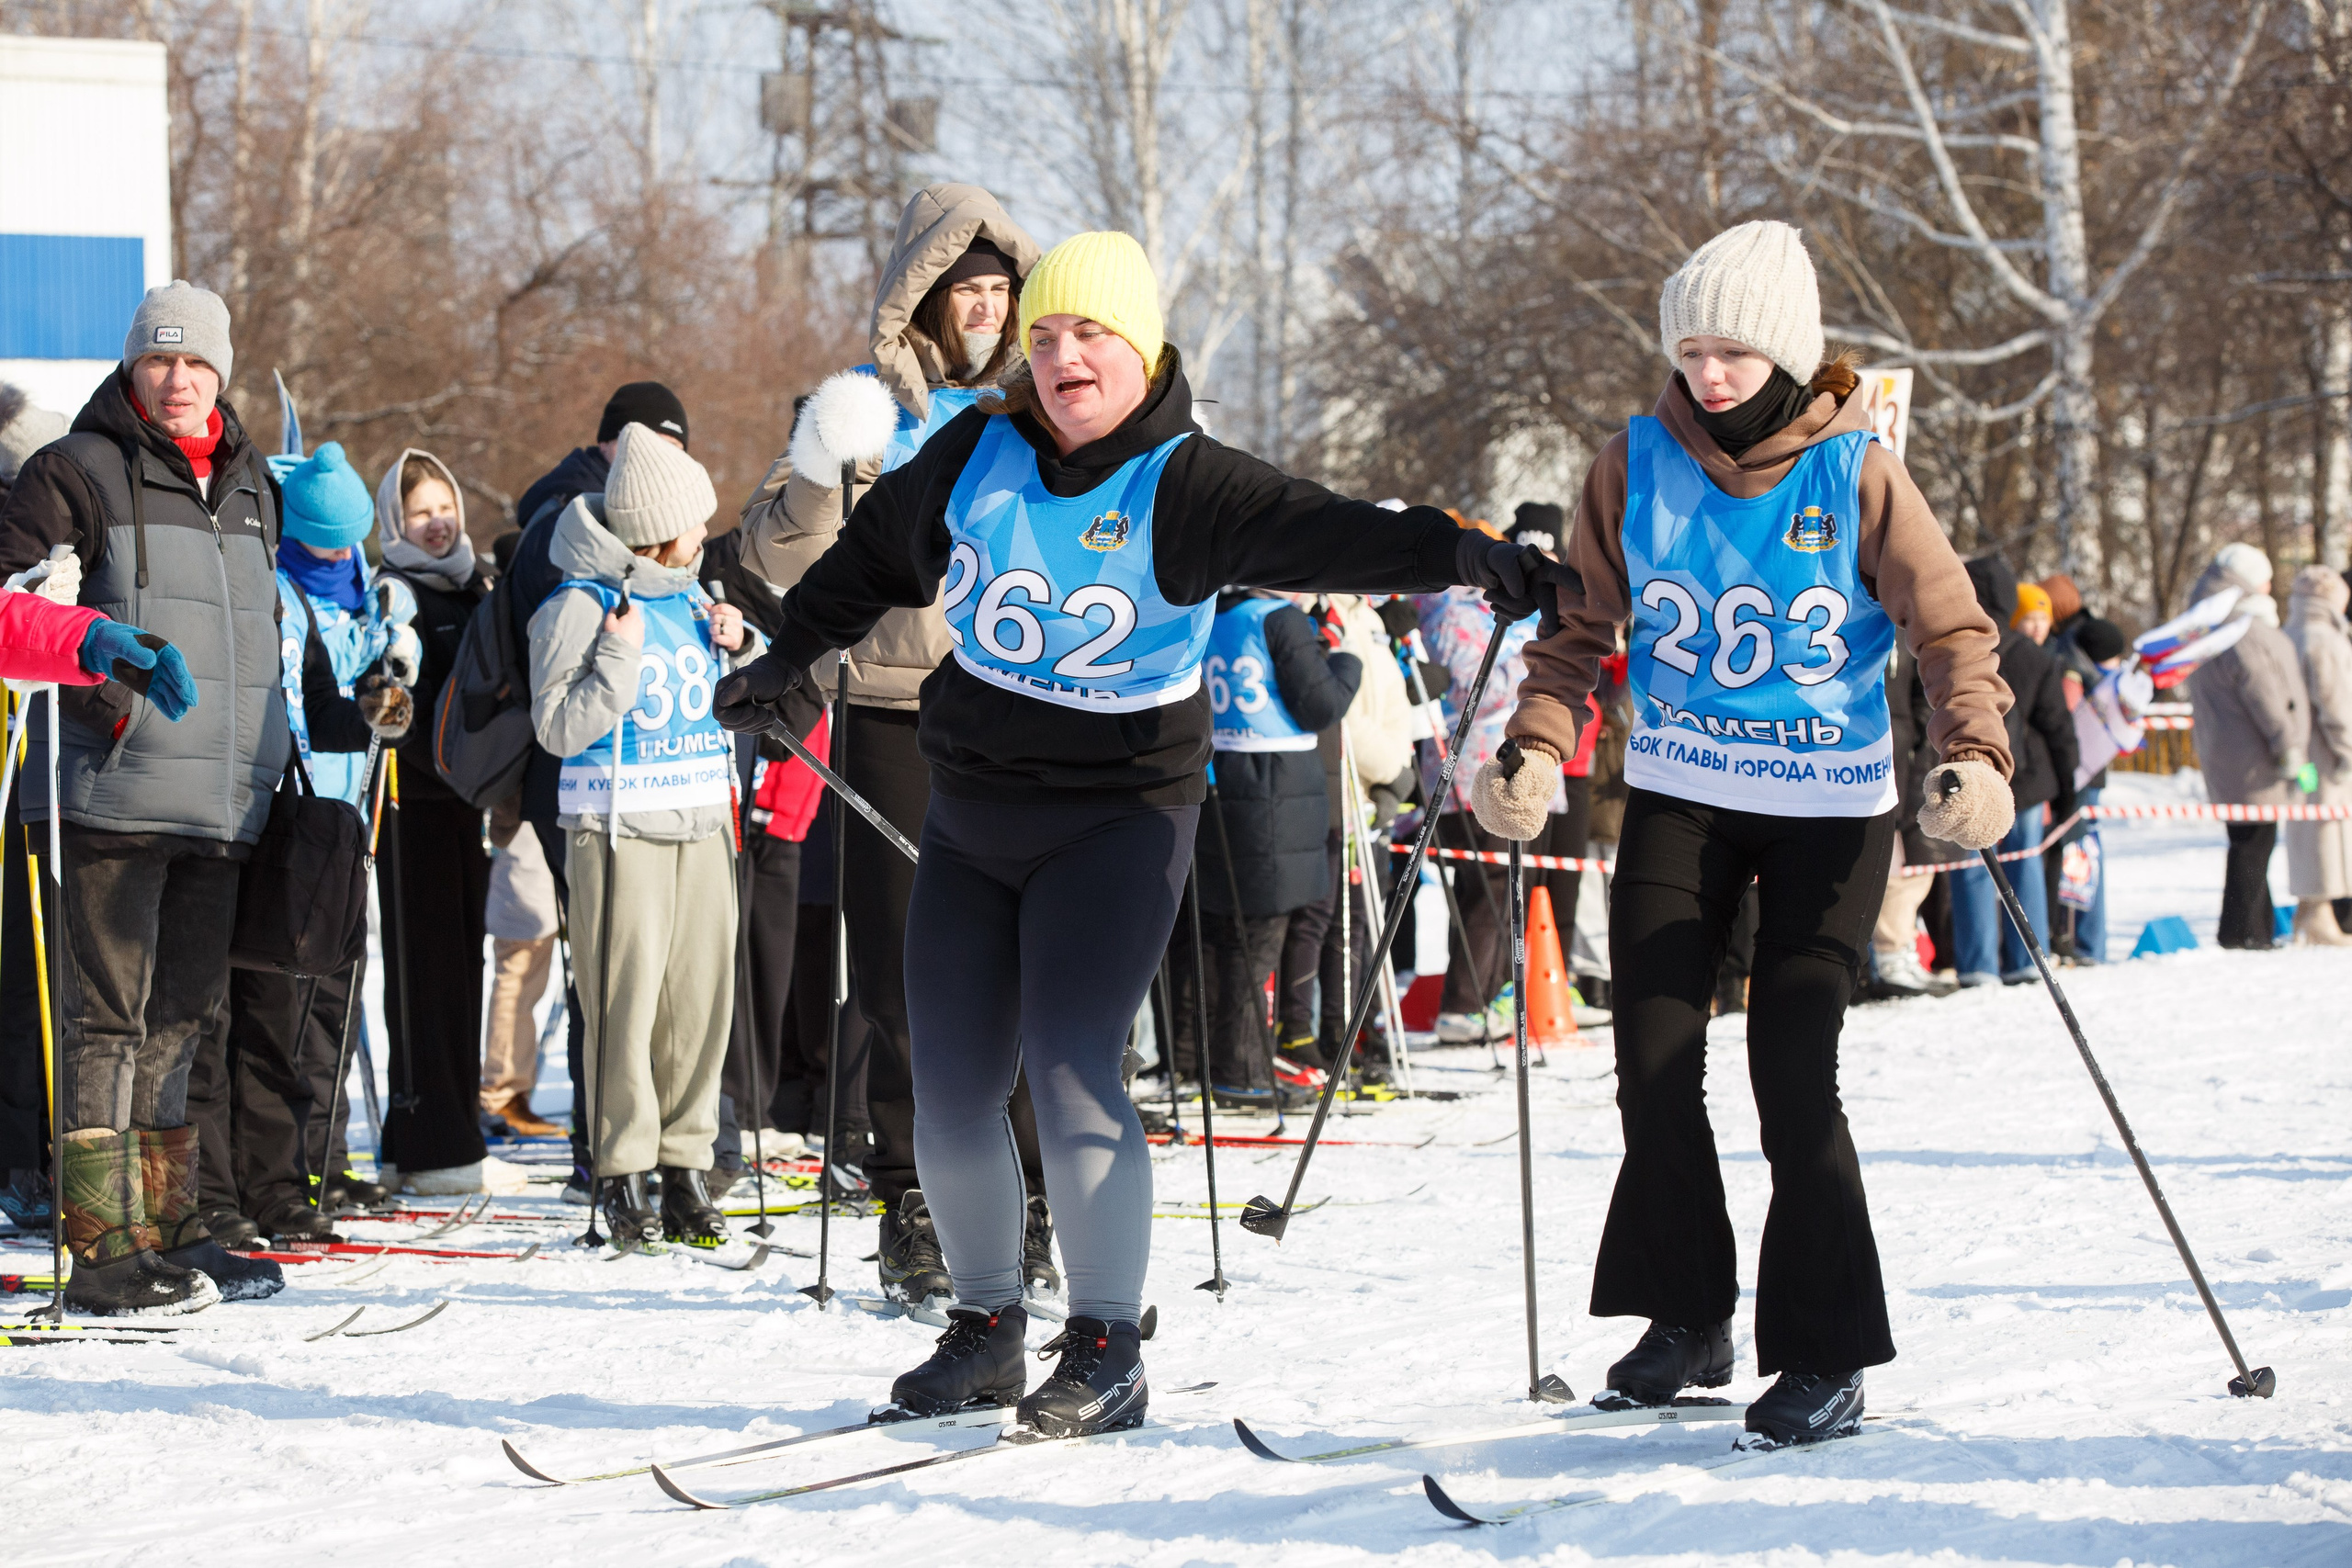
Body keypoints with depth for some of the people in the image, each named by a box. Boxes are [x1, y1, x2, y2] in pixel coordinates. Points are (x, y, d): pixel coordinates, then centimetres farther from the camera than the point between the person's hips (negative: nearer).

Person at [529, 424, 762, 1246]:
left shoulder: (692, 599, 14)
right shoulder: (580, 606, -6)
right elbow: (560, 728, -11)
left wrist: (741, 648, 7)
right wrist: (618, 660, -18)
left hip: (702, 825, 6)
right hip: (618, 830, -6)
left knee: (701, 996, 4)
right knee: (625, 1001, -6)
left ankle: (685, 1163, 11)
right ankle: (622, 1170, 2)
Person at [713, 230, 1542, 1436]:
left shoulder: (1185, 487, -11)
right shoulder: (975, 456, 3)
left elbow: (1325, 534, -25)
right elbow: (874, 558, 20)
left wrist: (1460, 554, -39)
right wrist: (786, 657, 29)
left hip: (1118, 813, -5)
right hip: (973, 813, 5)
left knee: (1070, 1072, -17)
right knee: (951, 1090, 5)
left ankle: (1107, 1349, -5)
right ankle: (985, 1330, 23)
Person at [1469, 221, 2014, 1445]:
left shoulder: (1854, 475, -9)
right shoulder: (1638, 464, -2)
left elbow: (1951, 629, -9)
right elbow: (1583, 624, 3)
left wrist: (1974, 756, -26)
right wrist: (1535, 751, -12)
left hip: (1830, 804, -3)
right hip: (1678, 799, 3)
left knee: (1793, 1072, -10)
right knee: (1653, 1063, -1)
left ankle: (1825, 1356, 0)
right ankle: (1686, 1318, 18)